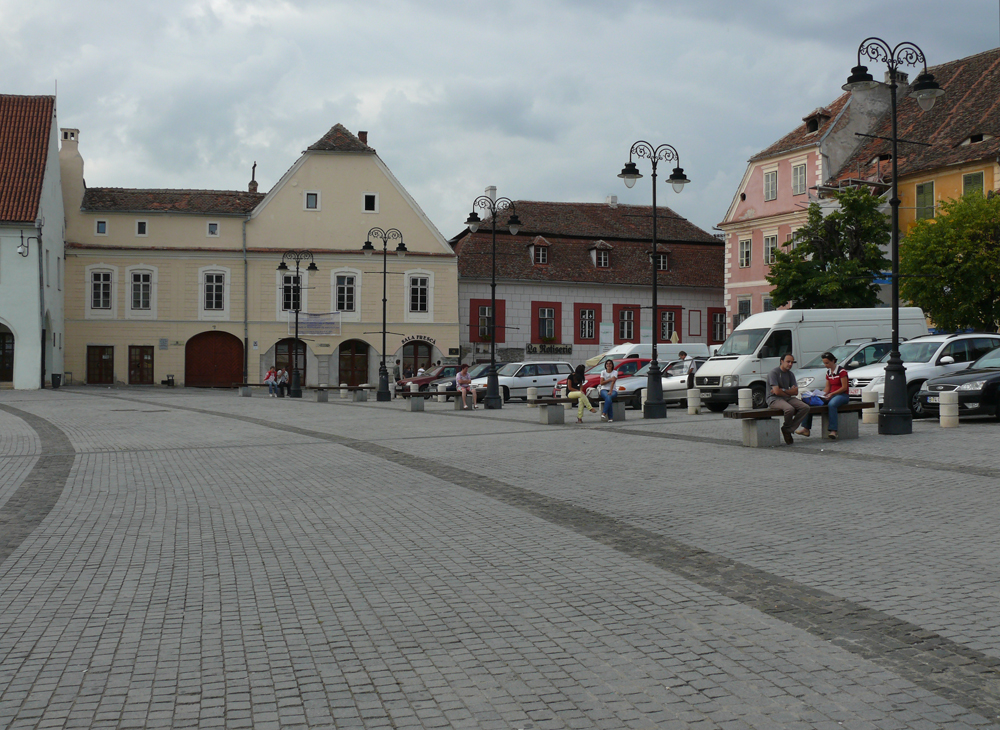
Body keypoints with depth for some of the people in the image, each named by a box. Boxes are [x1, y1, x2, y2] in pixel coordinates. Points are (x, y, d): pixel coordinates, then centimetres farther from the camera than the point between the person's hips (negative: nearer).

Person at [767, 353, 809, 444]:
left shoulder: (791, 374, 14)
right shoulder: (773, 373, -8)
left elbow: (796, 392, 6)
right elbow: (777, 391, -17)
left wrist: (783, 390, -9)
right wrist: (789, 392, -2)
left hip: (788, 398, 7)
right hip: (774, 399, -7)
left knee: (805, 408, -17)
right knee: (789, 409, -37)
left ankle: (787, 430, -14)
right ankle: (787, 428, -7)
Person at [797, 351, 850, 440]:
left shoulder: (841, 371, -8)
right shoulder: (828, 372, 15)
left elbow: (844, 387, -12)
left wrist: (832, 394, -21)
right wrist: (822, 394, -4)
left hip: (842, 395, -7)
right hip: (831, 395, 7)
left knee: (832, 404, -42)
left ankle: (833, 431, -47)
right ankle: (806, 428, -19)